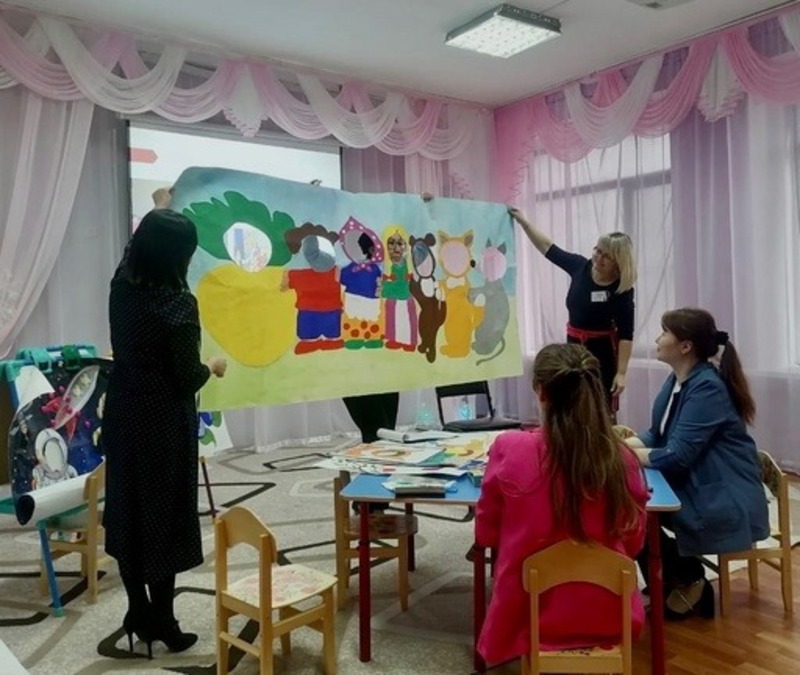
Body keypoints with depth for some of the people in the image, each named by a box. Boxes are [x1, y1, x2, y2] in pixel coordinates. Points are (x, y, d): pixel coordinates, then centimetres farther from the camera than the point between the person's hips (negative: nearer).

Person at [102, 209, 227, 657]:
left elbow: (137, 247, 22)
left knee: (127, 512, 16)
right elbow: (188, 377, -16)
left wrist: (157, 214, 35)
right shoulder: (179, 303, -21)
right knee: (162, 518, 5)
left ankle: (139, 613, 30)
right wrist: (213, 367, 3)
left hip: (123, 413, 7)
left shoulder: (121, 285, -2)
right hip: (164, 421, -7)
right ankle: (162, 623, 19)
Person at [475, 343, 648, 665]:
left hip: (530, 617, -1)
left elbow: (486, 534, -3)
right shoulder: (622, 459, -14)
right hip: (607, 618, 2)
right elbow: (633, 543, 3)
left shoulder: (509, 449, -19)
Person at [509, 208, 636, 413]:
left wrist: (621, 373, -22)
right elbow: (549, 248, 7)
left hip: (602, 350, -5)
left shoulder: (622, 290, -17)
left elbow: (626, 335, -17)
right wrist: (523, 222, 6)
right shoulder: (580, 267, -3)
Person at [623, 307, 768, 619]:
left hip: (725, 500, -9)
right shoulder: (676, 380, 6)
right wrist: (622, 443, -9)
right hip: (694, 486, 9)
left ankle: (689, 583, 7)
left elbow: (677, 455, -27)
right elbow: (659, 435, 10)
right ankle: (668, 584, 12)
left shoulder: (707, 388, -23)